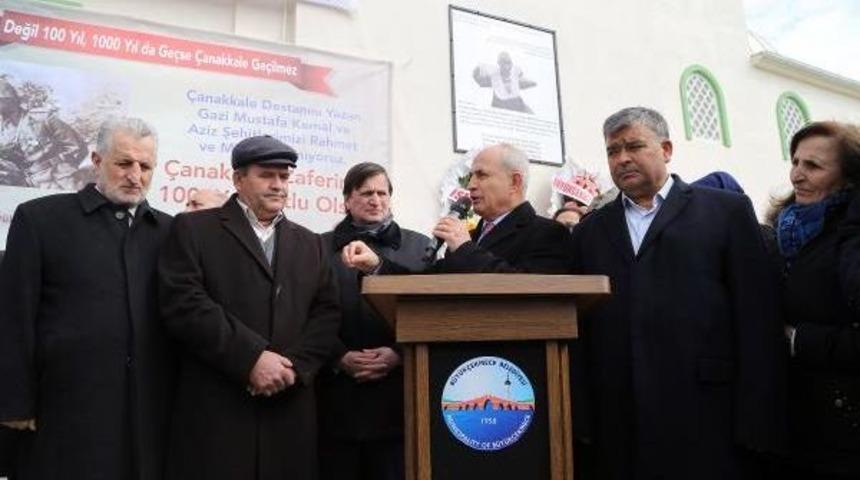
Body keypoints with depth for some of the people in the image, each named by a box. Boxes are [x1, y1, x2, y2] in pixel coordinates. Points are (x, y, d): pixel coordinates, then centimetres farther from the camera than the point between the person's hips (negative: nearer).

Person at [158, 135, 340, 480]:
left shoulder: (310, 244, 16)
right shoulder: (193, 228, 3)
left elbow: (327, 313, 8)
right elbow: (184, 304, -10)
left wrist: (294, 366, -8)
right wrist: (251, 358, -15)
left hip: (290, 410, 4)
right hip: (214, 410, -3)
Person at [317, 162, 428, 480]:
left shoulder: (420, 247, 9)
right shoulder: (321, 247, 8)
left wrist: (400, 354, -9)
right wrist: (339, 357, -9)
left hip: (399, 394, 0)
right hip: (338, 397, 0)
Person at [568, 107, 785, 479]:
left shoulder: (728, 211, 3)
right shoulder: (589, 231, 12)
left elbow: (758, 318, -2)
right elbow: (579, 327, 6)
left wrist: (756, 423, -7)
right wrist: (581, 419, 1)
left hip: (708, 417, -2)